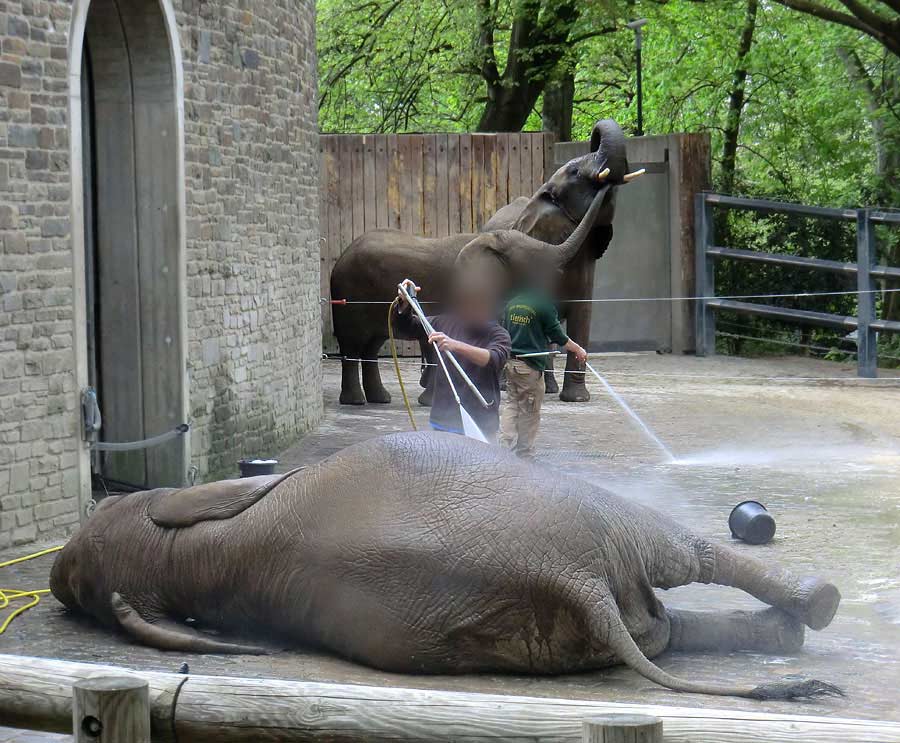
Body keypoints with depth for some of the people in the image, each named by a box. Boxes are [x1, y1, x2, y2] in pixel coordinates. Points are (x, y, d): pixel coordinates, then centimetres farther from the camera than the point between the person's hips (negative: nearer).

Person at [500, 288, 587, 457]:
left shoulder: (512, 303, 7)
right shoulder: (544, 304, -12)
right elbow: (557, 335, -6)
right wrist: (578, 350, 8)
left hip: (510, 362, 6)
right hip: (530, 365, -6)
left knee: (511, 404, 13)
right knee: (530, 412, 4)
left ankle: (505, 444, 0)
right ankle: (525, 454, 9)